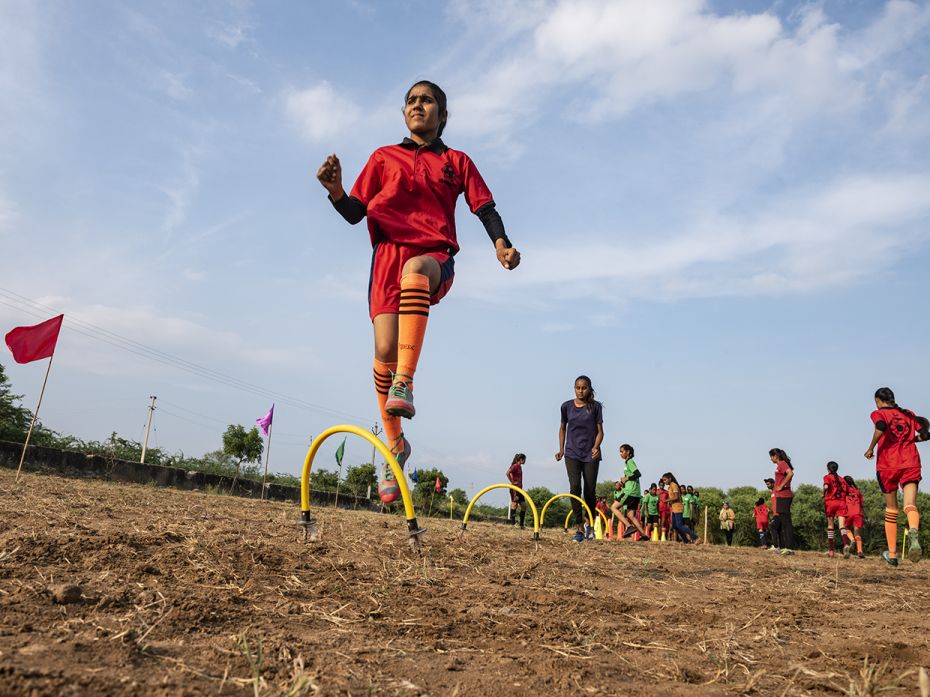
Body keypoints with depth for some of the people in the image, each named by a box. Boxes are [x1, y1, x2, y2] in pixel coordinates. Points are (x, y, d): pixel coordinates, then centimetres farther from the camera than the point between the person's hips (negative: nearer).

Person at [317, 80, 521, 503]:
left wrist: (500, 242, -11)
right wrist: (336, 191, -7)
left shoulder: (457, 162, 22)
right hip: (388, 252, 1)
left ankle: (404, 384, -47)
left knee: (416, 268, -41)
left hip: (436, 256, -1)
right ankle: (395, 444, 2)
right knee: (385, 349, -17)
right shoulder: (384, 157, 23)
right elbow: (355, 213, 16)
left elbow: (485, 207, 10)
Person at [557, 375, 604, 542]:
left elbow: (600, 430, -2)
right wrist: (561, 449, 10)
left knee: (590, 491, 2)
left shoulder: (595, 406, -2)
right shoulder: (567, 406, 3)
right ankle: (580, 528, -11)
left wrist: (596, 447, -20)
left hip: (591, 454, -1)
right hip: (572, 453, 1)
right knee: (574, 487, -15)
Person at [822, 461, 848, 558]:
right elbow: (845, 492, 10)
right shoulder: (842, 479, 19)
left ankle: (831, 550, 10)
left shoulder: (827, 477, 5)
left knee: (830, 526, 8)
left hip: (830, 502, -2)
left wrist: (824, 495, 0)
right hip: (841, 503, 2)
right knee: (842, 525, -7)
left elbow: (826, 487, -14)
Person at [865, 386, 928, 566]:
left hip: (887, 465, -2)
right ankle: (913, 533, -44)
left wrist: (870, 448, -9)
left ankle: (892, 554, 14)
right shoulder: (909, 414, 18)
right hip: (911, 463, 2)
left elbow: (882, 426, -18)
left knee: (891, 509, 11)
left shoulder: (878, 413, 5)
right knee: (910, 505, -10)